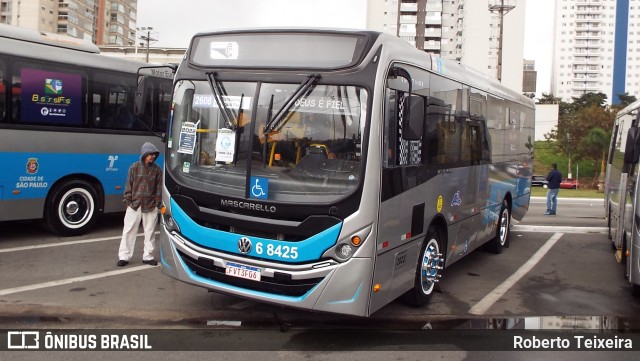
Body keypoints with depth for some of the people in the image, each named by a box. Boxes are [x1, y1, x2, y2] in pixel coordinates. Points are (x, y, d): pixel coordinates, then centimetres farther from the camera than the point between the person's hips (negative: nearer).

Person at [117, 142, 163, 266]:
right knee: (129, 231, 3)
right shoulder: (134, 167, -1)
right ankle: (124, 256, 11)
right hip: (134, 205, -1)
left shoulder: (157, 169, 2)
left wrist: (158, 204, -1)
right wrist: (128, 201, -3)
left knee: (150, 232, 7)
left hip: (150, 206, 1)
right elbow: (129, 185, 1)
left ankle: (148, 256, 18)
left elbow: (159, 188, 3)